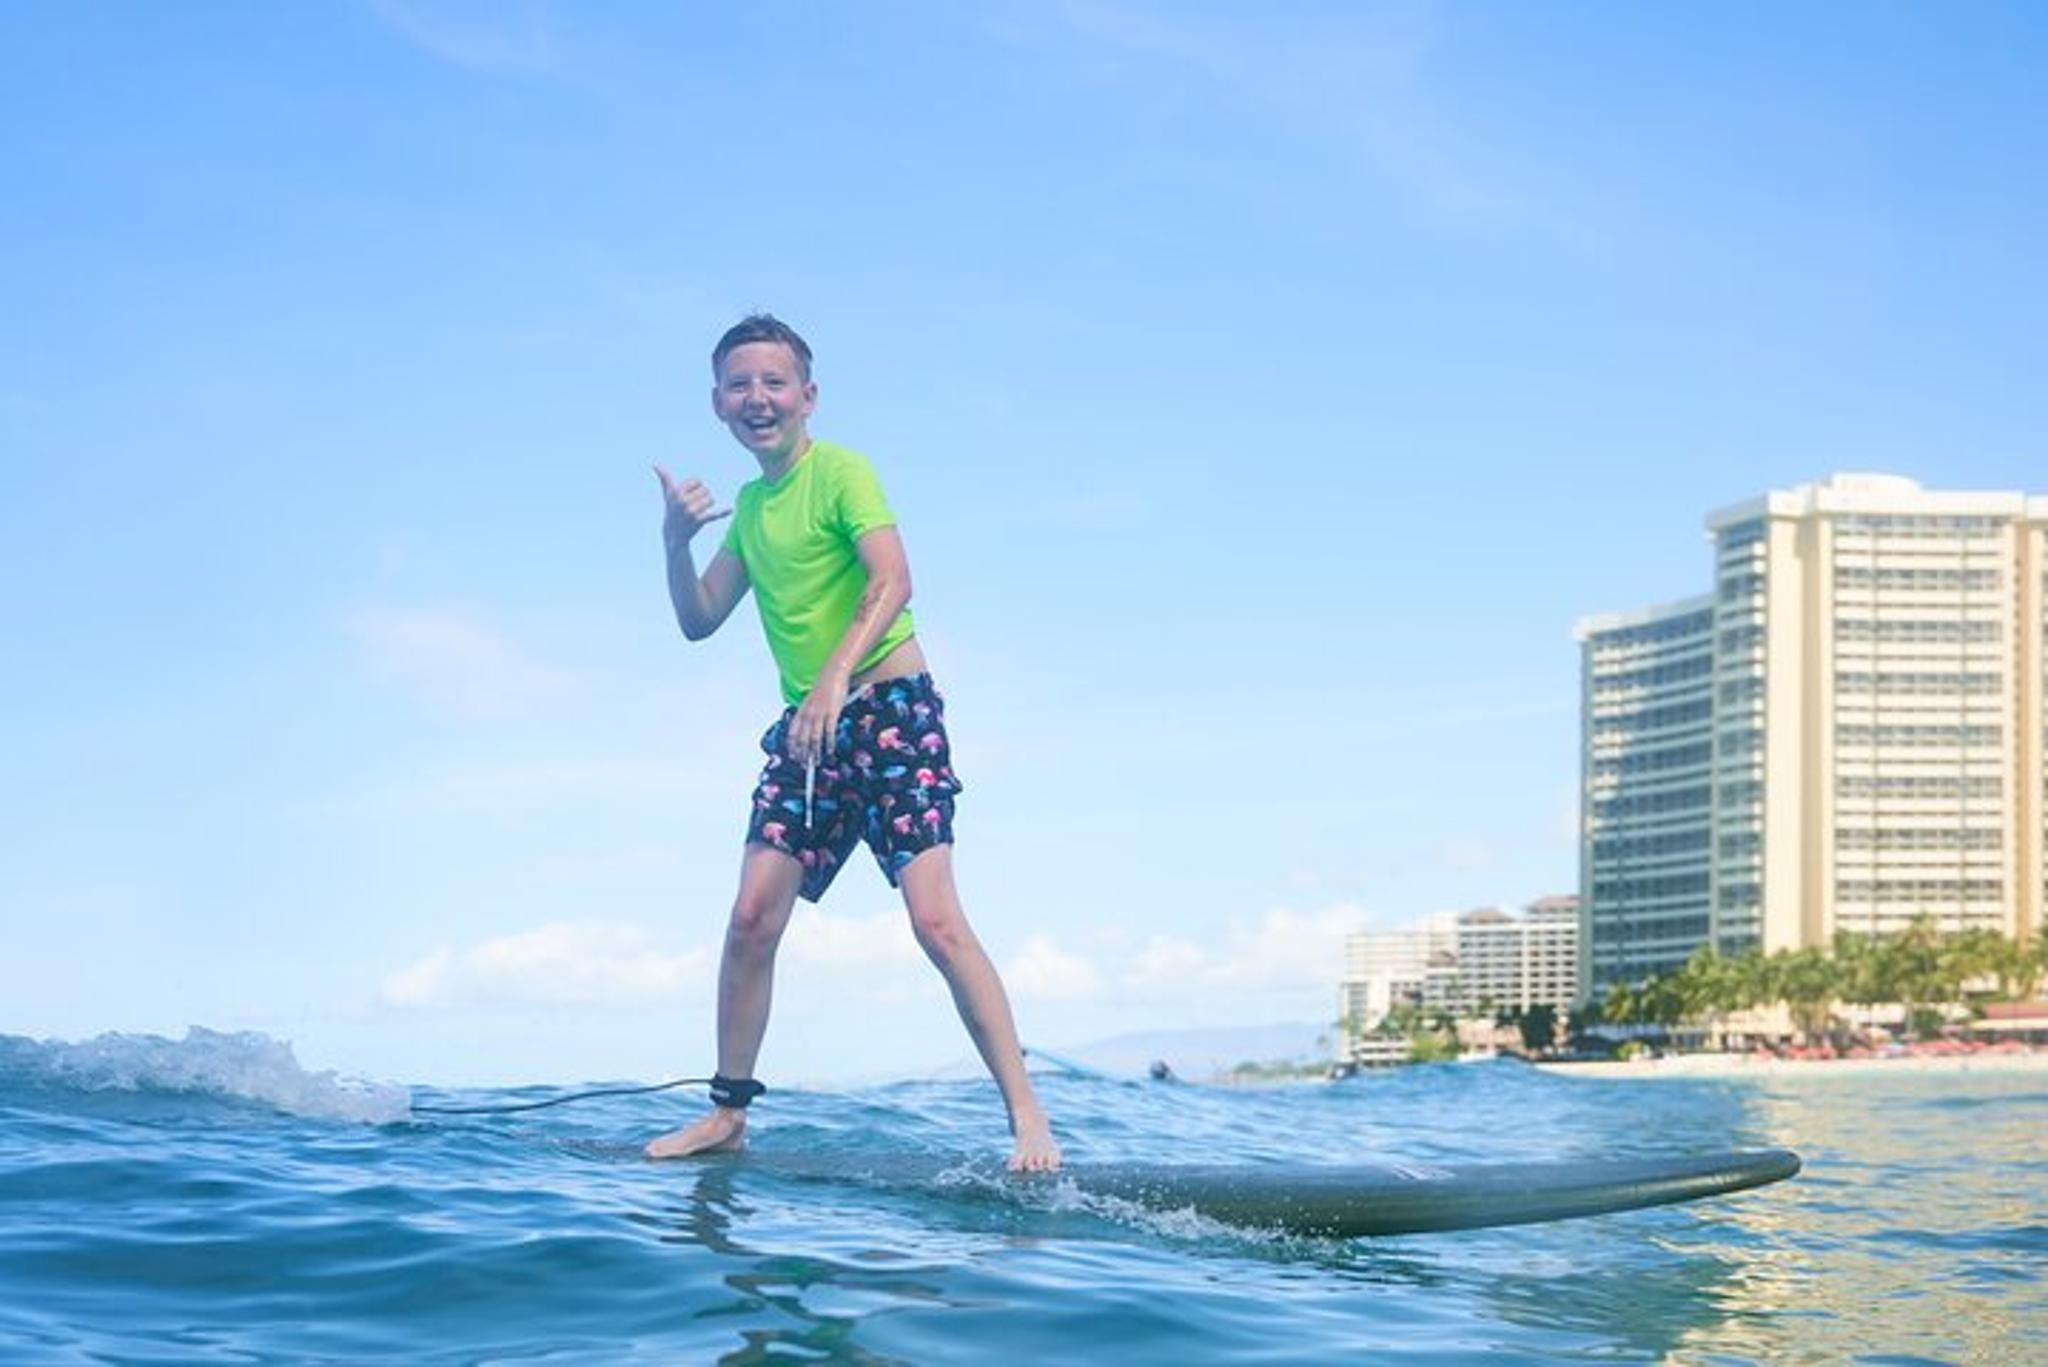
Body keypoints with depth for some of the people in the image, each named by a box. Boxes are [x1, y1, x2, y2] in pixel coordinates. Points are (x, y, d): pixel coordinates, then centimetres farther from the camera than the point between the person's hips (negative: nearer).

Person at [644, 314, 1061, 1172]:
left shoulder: (839, 471, -7)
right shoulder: (748, 505, 15)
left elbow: (892, 579, -21)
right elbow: (699, 621, 18)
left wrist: (837, 678, -35)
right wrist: (677, 540, 0)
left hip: (890, 711, -7)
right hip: (805, 727, 7)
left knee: (935, 918, -17)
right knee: (751, 921, 0)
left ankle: (1027, 1119, -16)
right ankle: (727, 1115, 11)